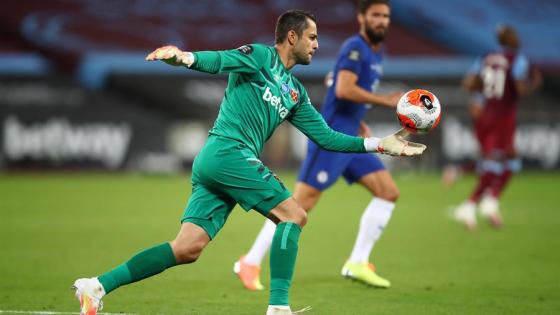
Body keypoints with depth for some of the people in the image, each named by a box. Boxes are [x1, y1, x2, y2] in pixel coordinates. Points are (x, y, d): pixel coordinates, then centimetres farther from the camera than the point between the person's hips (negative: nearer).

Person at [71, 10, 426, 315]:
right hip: (229, 152, -8)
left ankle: (98, 285, -3)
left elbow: (327, 137, 24)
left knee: (187, 249, -1)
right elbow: (219, 61, -15)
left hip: (212, 162, 8)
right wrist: (184, 56, -37)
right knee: (294, 215, -10)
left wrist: (381, 144, 21)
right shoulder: (260, 57, 2)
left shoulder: (296, 93, 25)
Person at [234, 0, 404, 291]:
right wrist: (385, 101, -21)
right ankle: (250, 263, 0)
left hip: (350, 139, 9)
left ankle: (358, 263, 6)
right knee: (301, 202, -9)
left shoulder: (376, 52, 16)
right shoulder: (355, 47, -13)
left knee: (389, 192, 3)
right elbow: (343, 89, -26)